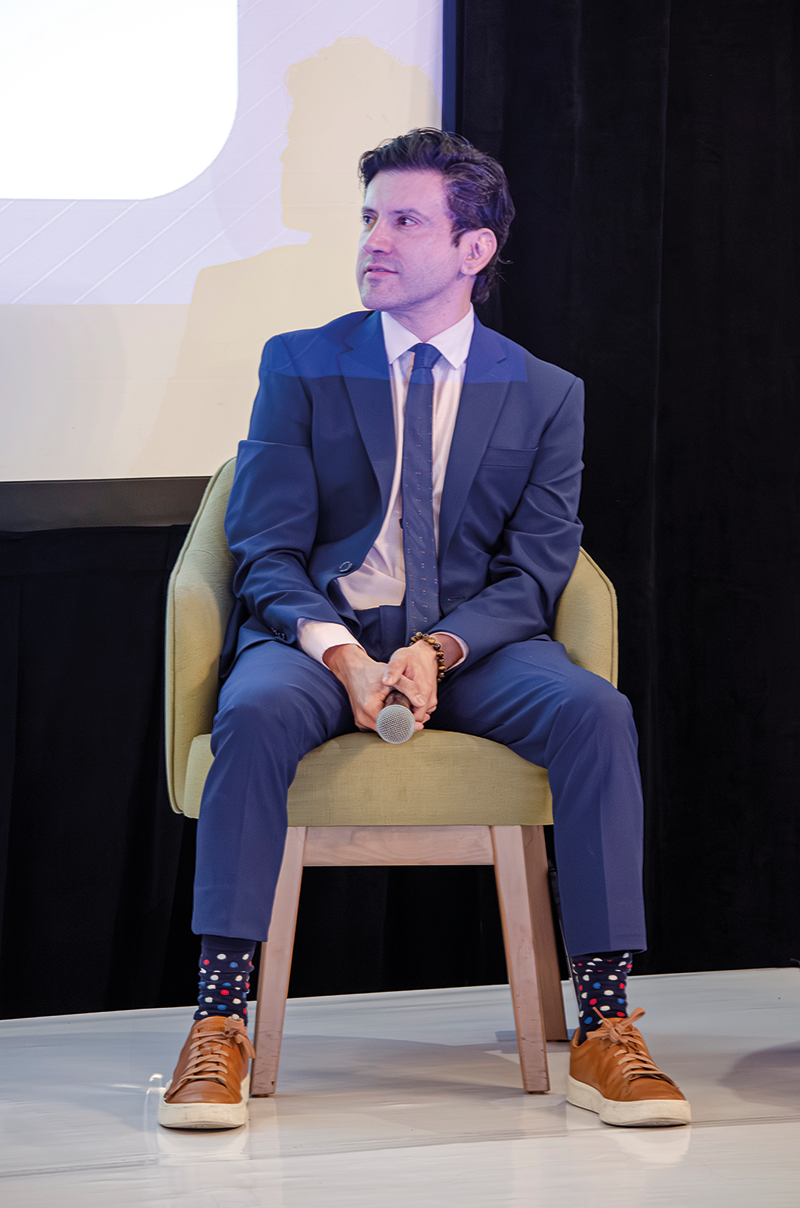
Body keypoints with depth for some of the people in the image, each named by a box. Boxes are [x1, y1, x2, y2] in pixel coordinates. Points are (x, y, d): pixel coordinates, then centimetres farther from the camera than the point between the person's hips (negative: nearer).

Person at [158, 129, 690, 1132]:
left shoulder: (544, 395, 9)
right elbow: (266, 552, 0)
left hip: (476, 644, 1)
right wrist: (342, 655, -20)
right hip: (320, 630, -1)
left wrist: (437, 651, -19)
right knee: (258, 711, -36)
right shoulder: (300, 366, 6)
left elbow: (533, 573, 2)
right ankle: (219, 1029, -33)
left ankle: (605, 1029, -28)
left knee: (596, 712, -31)